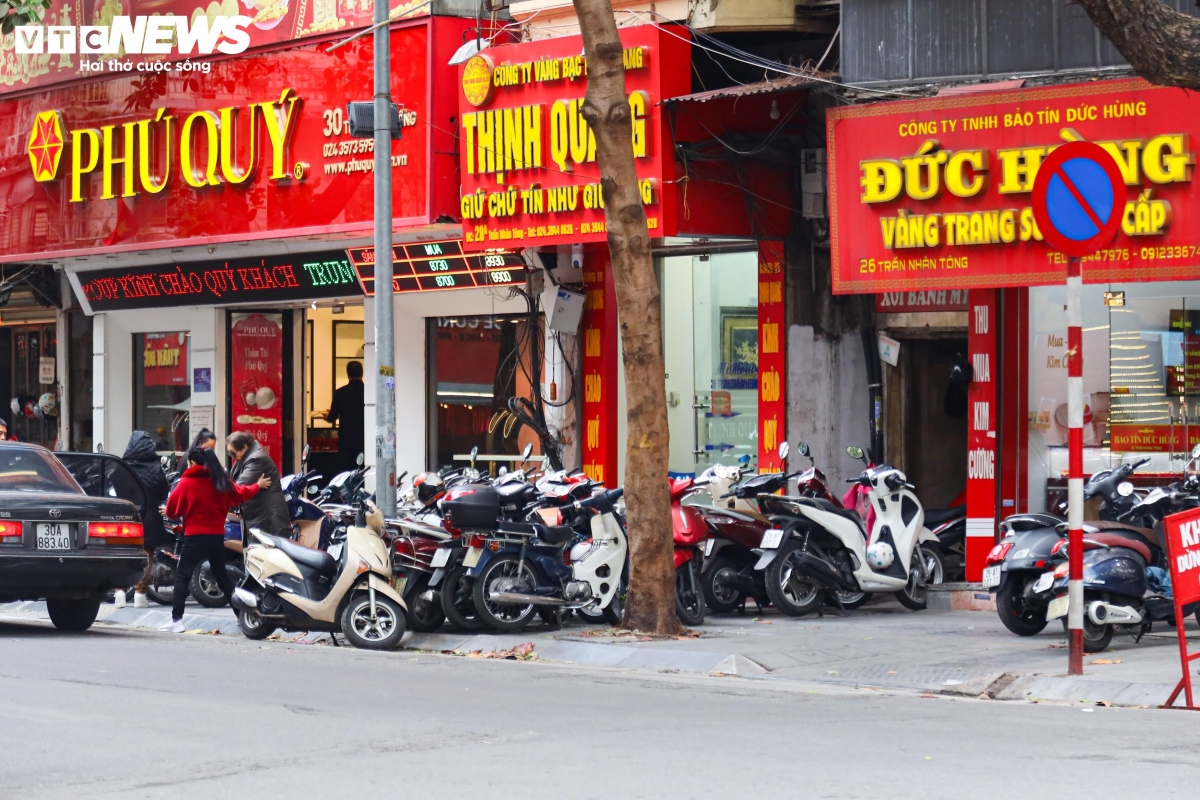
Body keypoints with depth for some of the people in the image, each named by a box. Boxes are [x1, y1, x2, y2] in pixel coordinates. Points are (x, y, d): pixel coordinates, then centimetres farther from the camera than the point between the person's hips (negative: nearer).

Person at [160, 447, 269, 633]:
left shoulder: (186, 482, -8)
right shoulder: (220, 481, 6)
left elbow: (172, 509, -5)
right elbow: (241, 494, 17)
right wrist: (257, 486, 35)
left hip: (195, 537, -5)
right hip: (217, 536, 5)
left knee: (182, 576, -4)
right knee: (221, 575, 19)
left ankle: (177, 620, -15)